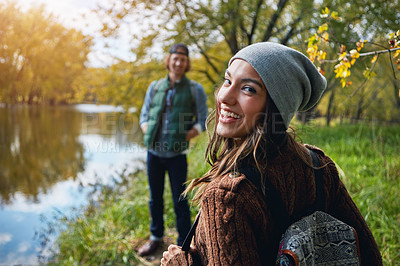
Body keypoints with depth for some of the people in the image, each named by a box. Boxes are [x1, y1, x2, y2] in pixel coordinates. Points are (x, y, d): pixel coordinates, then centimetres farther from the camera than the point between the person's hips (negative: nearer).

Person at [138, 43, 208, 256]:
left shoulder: (195, 90, -1)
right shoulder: (155, 87, 7)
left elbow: (202, 122, 1)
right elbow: (144, 116, 13)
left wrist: (183, 137, -11)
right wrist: (149, 134, -5)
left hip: (177, 154, -3)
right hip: (154, 151, 3)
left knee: (180, 201, 2)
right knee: (155, 198, 15)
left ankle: (184, 245, 18)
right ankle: (156, 237, 34)